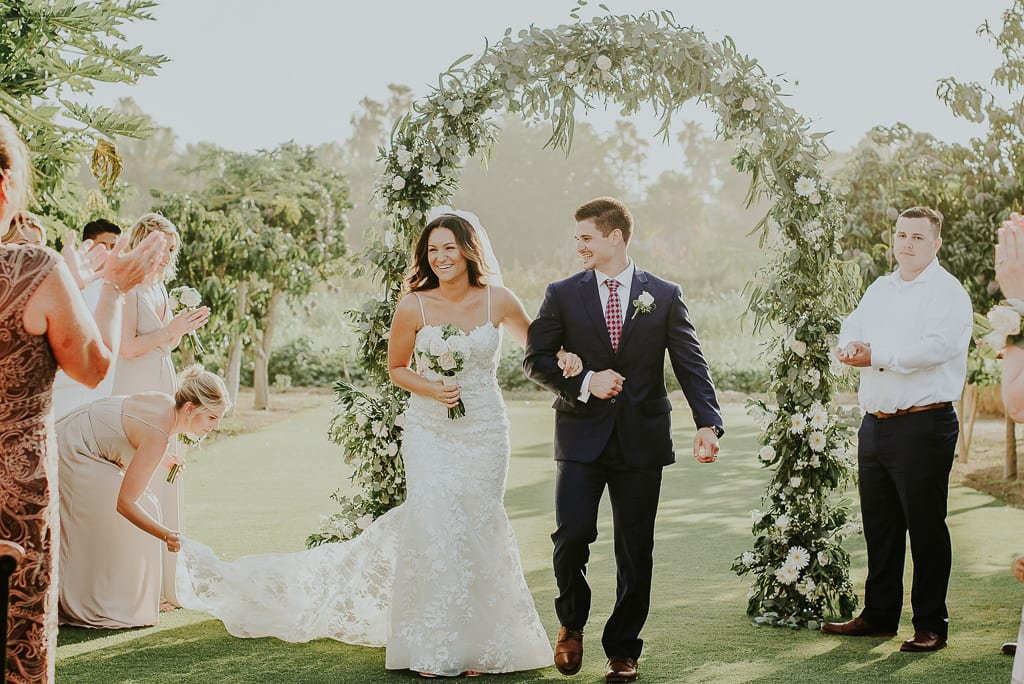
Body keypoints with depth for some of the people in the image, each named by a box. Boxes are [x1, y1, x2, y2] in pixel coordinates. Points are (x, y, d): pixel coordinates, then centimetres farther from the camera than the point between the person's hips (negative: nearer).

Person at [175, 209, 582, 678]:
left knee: (476, 530, 5)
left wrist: (562, 356, -6)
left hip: (484, 432, 1)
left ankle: (474, 644, 17)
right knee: (435, 529, -8)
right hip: (429, 432, -1)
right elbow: (397, 368, 6)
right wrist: (430, 389, -13)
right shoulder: (414, 306, -5)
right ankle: (434, 649, 3)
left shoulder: (498, 301, -1)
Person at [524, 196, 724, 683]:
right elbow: (536, 359, 3)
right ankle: (571, 624, 15)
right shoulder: (563, 295, 5)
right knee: (572, 534, -12)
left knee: (635, 550, 5)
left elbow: (691, 364, -2)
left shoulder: (664, 296, 3)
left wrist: (707, 423, -17)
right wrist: (584, 382, -14)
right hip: (581, 437, 0)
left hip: (641, 441, 0)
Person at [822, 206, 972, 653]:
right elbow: (852, 329, 13)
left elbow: (935, 346, -21)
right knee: (878, 523, 14)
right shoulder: (880, 289, 17)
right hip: (875, 423, 7)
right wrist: (852, 347, -11)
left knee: (925, 526, -1)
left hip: (923, 426, -7)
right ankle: (879, 615, 25)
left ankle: (931, 625, 8)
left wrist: (876, 356, -17)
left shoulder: (947, 293, -7)